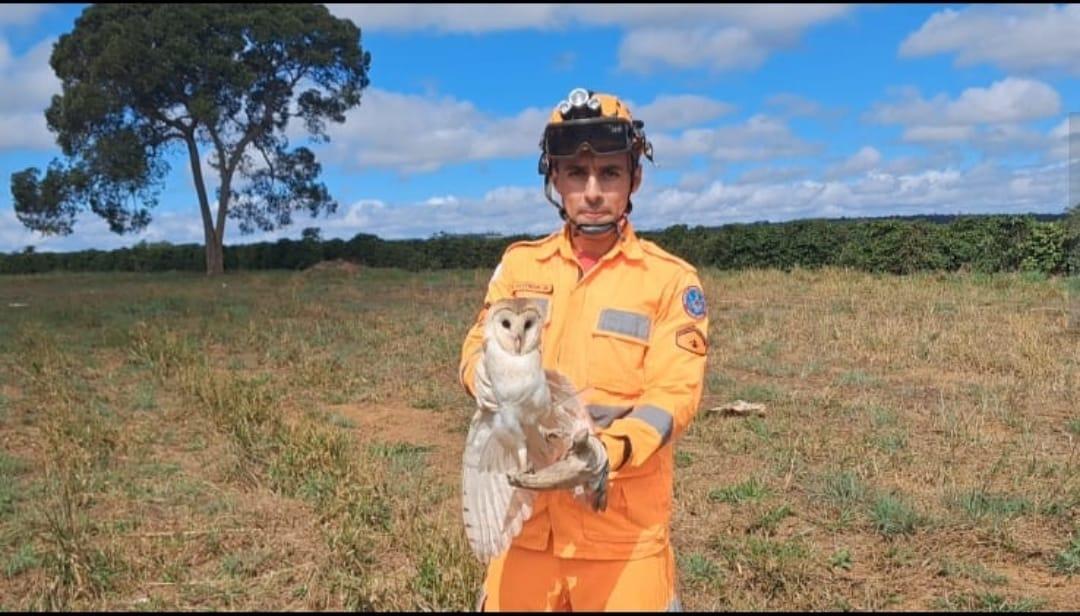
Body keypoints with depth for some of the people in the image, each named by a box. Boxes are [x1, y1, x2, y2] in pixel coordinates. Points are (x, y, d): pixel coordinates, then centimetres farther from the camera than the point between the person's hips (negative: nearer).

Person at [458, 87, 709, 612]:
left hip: (623, 528, -3)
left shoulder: (671, 279, -5)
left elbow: (675, 393, -12)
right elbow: (477, 348, 4)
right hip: (527, 515, 3)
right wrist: (488, 376, -20)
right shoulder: (519, 264, 6)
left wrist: (608, 453, -29)